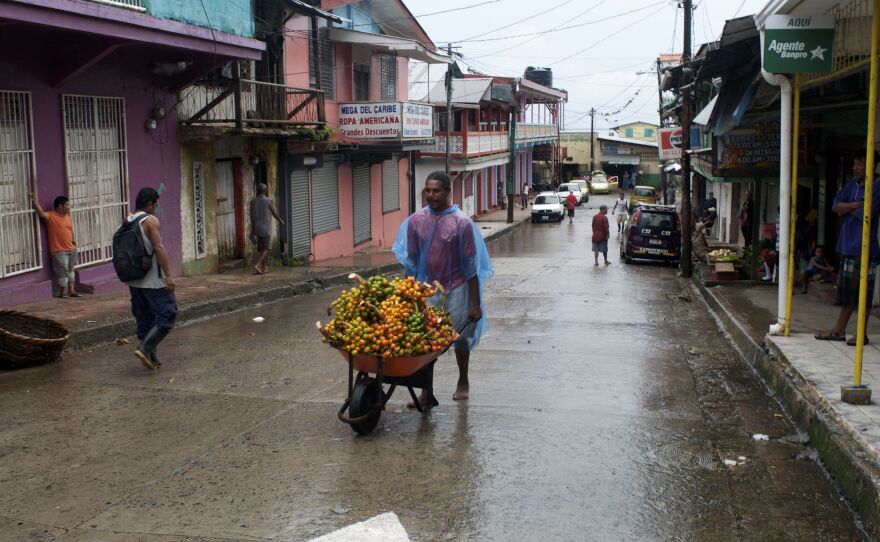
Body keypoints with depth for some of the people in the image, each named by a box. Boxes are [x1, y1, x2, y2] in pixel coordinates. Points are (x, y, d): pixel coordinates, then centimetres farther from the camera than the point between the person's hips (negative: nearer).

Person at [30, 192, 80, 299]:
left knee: (70, 270, 14)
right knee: (62, 271, -4)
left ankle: (71, 290, 23)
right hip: (59, 250, -7)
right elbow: (41, 214, -29)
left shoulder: (67, 215, 11)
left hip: (71, 249, 7)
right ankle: (63, 292, 7)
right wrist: (35, 202, -39)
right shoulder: (51, 216, -10)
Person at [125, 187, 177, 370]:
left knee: (144, 318, 13)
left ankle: (151, 359, 16)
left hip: (134, 280, 8)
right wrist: (169, 275, -19)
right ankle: (144, 348, -11)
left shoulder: (127, 222, 10)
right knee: (167, 314, 0)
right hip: (152, 280, -8)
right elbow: (159, 248, -19)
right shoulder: (151, 220, -12)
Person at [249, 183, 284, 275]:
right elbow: (275, 214, -4)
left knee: (262, 248, 14)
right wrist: (281, 221, 16)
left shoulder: (253, 201, -3)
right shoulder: (269, 201, -13)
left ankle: (265, 267, 18)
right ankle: (257, 265, -19)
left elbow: (252, 217, -4)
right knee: (265, 249, 0)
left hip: (257, 228, 4)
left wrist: (252, 230, -1)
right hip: (266, 229, -4)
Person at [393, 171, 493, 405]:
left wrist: (475, 303, -9)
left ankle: (463, 382, 33)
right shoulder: (415, 220, 1)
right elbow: (411, 262, 8)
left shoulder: (461, 223, -9)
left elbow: (471, 265, -8)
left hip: (455, 291, -2)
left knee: (460, 338, 11)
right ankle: (426, 393, 6)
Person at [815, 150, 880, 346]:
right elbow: (836, 205, 3)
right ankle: (839, 329, 18)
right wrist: (858, 204, -11)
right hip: (848, 245, 7)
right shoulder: (852, 183, 13)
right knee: (846, 288, 11)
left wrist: (847, 209, -2)